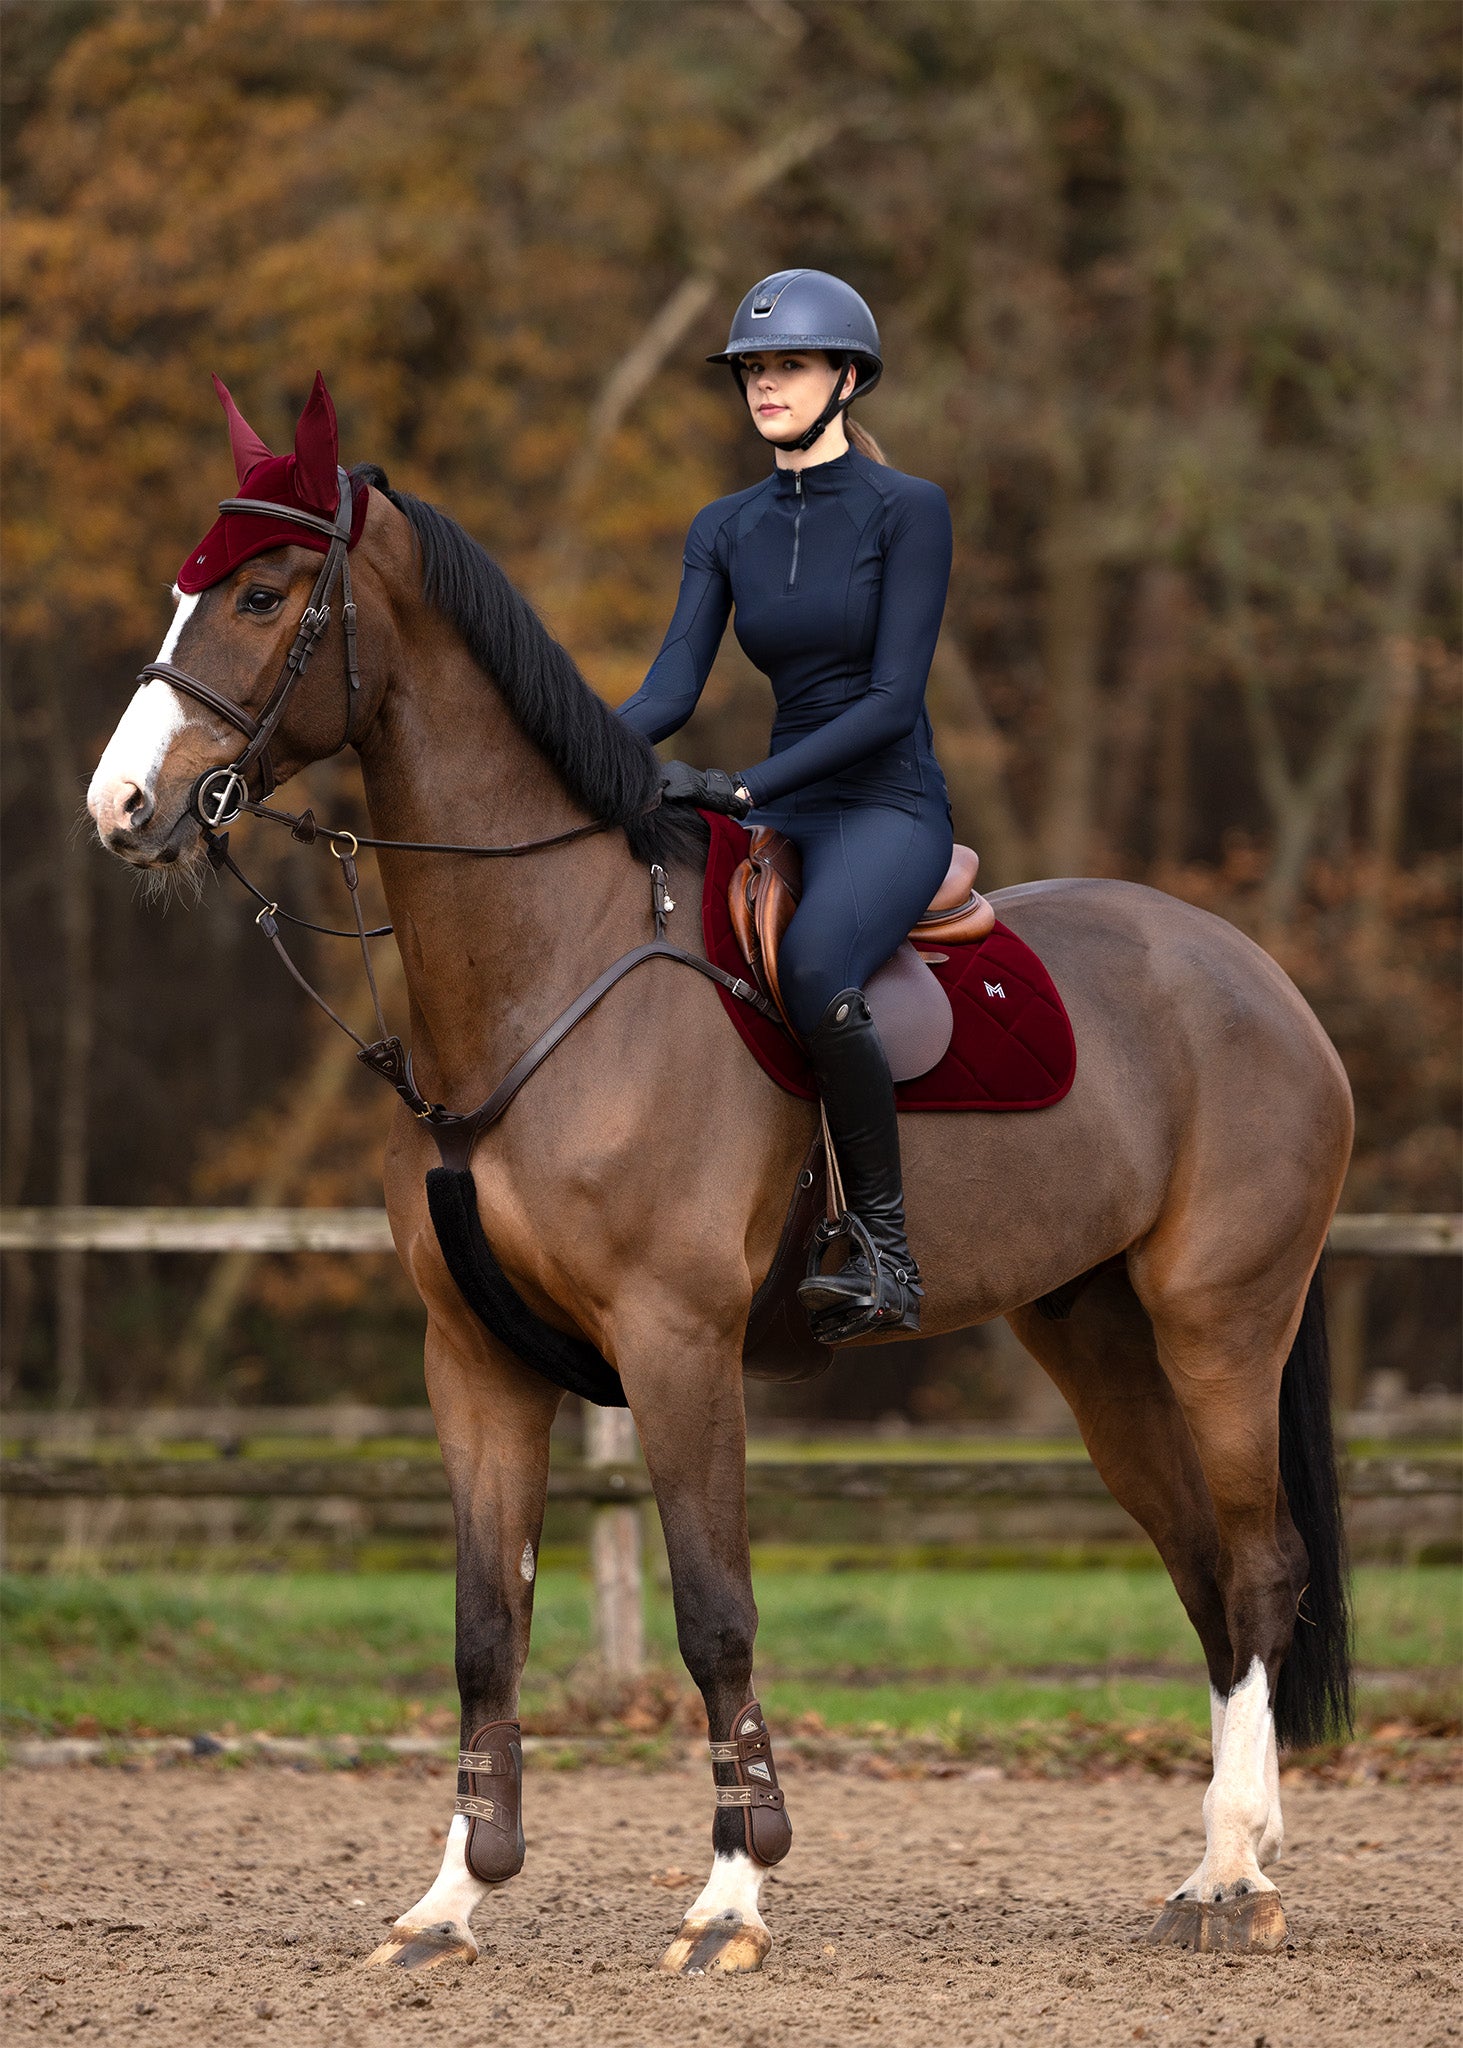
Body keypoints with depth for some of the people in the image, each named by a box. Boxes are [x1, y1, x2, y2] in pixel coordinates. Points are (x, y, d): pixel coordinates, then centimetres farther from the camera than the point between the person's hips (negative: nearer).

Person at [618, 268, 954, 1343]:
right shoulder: (726, 528, 11)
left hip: (891, 809, -7)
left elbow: (893, 696, -14)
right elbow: (676, 683, 2)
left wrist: (744, 785, -23)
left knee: (814, 970, -37)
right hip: (782, 815, 7)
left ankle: (888, 1254, -28)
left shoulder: (908, 509, -7)